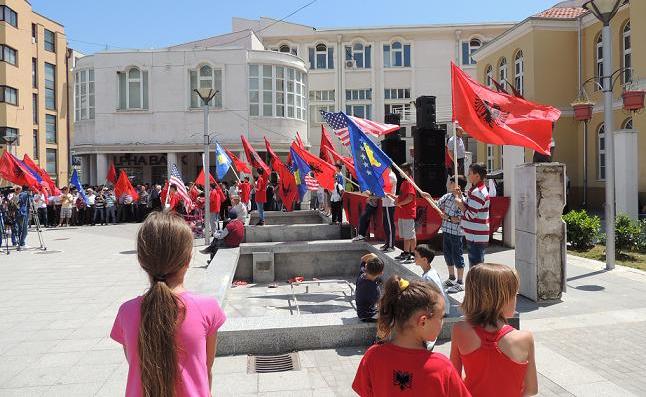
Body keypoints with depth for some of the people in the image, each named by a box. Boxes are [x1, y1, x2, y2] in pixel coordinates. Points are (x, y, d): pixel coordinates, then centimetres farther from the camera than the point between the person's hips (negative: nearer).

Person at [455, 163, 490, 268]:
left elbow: (470, 215, -22)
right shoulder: (477, 189, 14)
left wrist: (459, 203, -9)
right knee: (478, 265, 19)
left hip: (476, 237, -11)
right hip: (475, 236, 11)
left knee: (476, 267, -4)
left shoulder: (477, 192, -20)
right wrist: (460, 196, 11)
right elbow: (468, 206, 21)